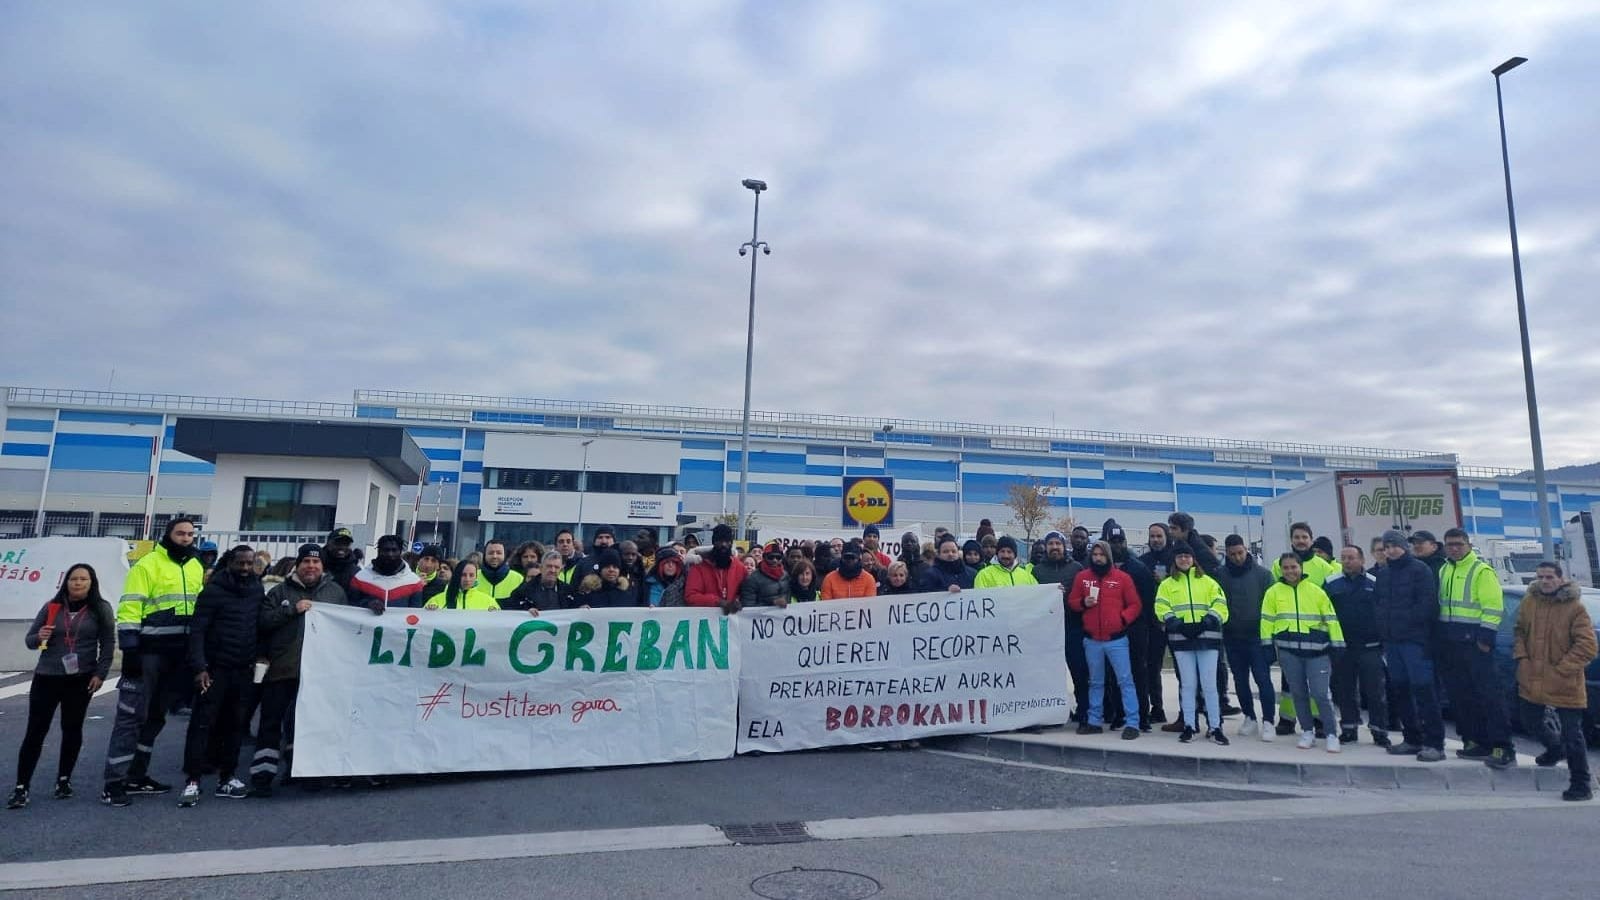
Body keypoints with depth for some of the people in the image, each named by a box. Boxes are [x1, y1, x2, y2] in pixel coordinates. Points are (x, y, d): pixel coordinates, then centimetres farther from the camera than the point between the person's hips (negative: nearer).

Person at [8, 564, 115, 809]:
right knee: (35, 731, 0)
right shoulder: (51, 607, 2)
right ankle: (21, 787, 5)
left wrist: (100, 673, -8)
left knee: (72, 729, 8)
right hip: (46, 678, 1)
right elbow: (29, 639, 7)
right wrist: (39, 638, -16)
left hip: (81, 680, -1)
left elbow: (108, 645, -1)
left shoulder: (101, 609, -2)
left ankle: (64, 780, 21)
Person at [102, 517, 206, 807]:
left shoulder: (196, 567, 12)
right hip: (148, 652, -7)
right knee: (132, 716, -5)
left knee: (155, 717, 14)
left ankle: (137, 776, 24)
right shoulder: (148, 564, -9)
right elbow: (129, 609, -14)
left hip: (177, 653, 7)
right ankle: (114, 783, 1)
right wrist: (129, 650, -19)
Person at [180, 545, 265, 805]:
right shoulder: (213, 591, -8)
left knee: (233, 725, 10)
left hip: (243, 671, 5)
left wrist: (256, 659, 5)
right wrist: (199, 667, -18)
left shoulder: (257, 591, 7)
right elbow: (197, 631, -11)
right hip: (215, 669, -4)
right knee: (202, 724, -4)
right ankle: (192, 781, 2)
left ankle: (226, 778, 17)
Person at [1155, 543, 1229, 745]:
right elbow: (1161, 608, 1)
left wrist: (1206, 622, -13)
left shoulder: (1208, 581, 10)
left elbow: (1220, 605, 0)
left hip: (1207, 637, -1)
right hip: (1181, 639, 1)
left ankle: (1215, 727, 7)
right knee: (1187, 684, 5)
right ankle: (1189, 726, 12)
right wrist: (1177, 624, -14)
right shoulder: (1167, 584, 11)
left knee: (1209, 684, -1)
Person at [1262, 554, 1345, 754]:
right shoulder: (1273, 592, 5)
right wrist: (1267, 647, 5)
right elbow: (1267, 621, 8)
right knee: (1298, 693, 7)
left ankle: (1331, 735, 6)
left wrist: (1337, 646, 4)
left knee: (1321, 693, -5)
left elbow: (1331, 619, 6)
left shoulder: (1316, 591, 3)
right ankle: (1307, 733, 19)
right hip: (1288, 650, 1)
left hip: (1316, 649, -1)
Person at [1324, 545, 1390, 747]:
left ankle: (1380, 731, 11)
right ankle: (1348, 729, 20)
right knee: (1345, 690, 10)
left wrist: (1384, 640, 0)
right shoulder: (1331, 584, 3)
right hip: (1341, 647, 2)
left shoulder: (1374, 583, 0)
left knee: (1376, 690, 1)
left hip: (1369, 647, -2)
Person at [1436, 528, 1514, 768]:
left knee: (1489, 694, -7)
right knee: (1460, 696, 10)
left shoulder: (1482, 571, -7)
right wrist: (1439, 636, 16)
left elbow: (1493, 607, -12)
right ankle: (1475, 742, 18)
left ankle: (1503, 748, -4)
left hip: (1474, 641, -7)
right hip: (1449, 643, 7)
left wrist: (1485, 637, -17)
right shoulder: (1443, 571, 15)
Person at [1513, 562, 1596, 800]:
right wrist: (1522, 658, 1)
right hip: (1532, 681, 6)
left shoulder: (1574, 607, -12)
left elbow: (1587, 646, -13)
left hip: (1565, 685, -6)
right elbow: (1519, 631, 15)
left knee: (1571, 734, -4)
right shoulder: (1529, 601, 4)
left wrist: (1562, 669, -15)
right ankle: (1555, 749, 51)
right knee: (1533, 724, 22)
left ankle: (1581, 784, 7)